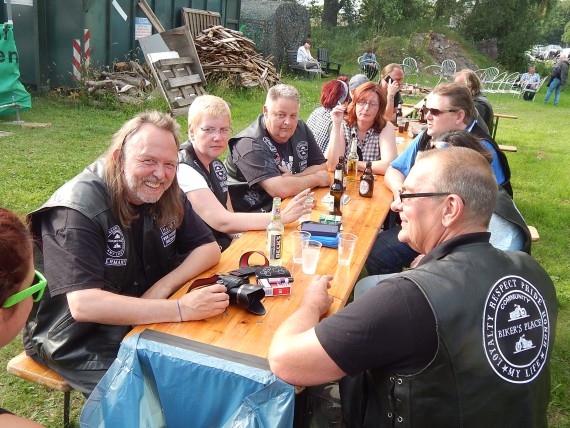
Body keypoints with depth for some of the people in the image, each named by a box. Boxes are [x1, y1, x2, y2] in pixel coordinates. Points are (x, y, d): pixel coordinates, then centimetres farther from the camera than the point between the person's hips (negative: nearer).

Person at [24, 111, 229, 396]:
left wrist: (163, 287, -18)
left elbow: (209, 248, 0)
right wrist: (180, 309, -39)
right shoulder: (77, 210, -24)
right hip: (82, 343, -6)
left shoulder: (165, 195, -2)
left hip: (147, 320, 7)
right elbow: (83, 305, -34)